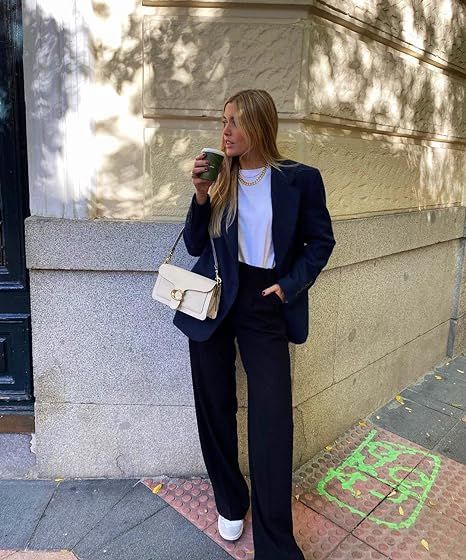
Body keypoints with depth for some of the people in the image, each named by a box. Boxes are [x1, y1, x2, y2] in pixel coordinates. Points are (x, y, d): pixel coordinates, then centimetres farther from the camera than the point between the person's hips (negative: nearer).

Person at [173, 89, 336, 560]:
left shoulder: (300, 179, -3)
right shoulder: (218, 177, 3)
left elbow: (321, 240, 3)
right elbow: (195, 246, 2)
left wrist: (290, 284, -9)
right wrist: (201, 196, -12)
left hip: (266, 308, -2)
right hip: (213, 303, 3)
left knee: (272, 420, -4)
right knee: (215, 408, 12)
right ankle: (230, 503, 36)